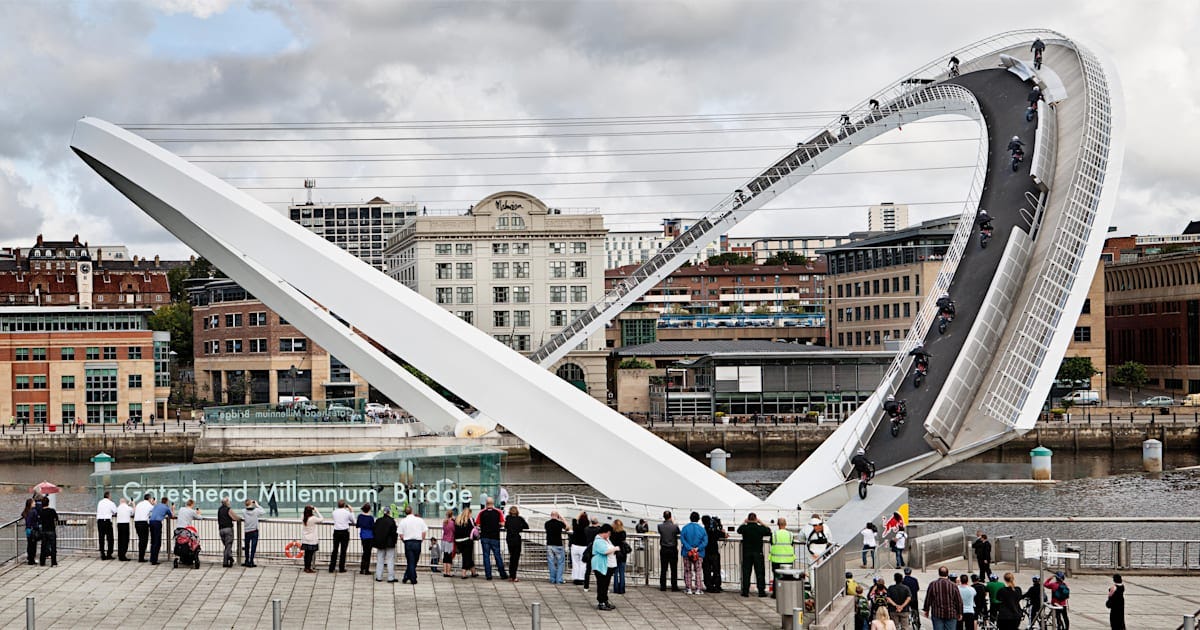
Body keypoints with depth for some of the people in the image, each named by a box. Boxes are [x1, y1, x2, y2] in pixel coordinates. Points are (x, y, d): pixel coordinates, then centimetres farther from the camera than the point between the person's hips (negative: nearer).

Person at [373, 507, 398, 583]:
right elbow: (394, 533, -12)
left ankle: (379, 577, 12)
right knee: (390, 560, 1)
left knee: (380, 560, 12)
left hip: (380, 543, 4)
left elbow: (374, 532, 6)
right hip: (389, 543, -4)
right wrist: (394, 541, -1)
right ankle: (391, 578, -1)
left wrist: (376, 542, 13)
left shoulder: (378, 521, 2)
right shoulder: (391, 521, -11)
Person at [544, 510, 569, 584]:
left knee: (551, 563, 9)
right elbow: (568, 528, 9)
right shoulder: (560, 523, -8)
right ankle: (559, 579, 1)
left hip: (549, 545, 3)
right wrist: (562, 519, 13)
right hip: (558, 545, -3)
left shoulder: (547, 523, 0)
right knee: (560, 563, 6)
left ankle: (552, 579, 9)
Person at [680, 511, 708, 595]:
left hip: (687, 553, 0)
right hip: (699, 554, 0)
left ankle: (689, 589, 7)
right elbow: (705, 541, -9)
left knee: (687, 571, 9)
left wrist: (689, 548, -14)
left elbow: (682, 540, -11)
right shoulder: (701, 529, -1)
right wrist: (697, 548, -13)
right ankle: (697, 589, 1)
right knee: (698, 571, 6)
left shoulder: (685, 528, -3)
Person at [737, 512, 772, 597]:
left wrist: (744, 522, 24)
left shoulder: (744, 528, -7)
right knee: (760, 572, 5)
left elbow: (738, 530, 16)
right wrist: (761, 523, 11)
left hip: (746, 553, 1)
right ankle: (761, 591, 4)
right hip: (758, 553, -1)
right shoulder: (760, 528, -9)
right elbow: (769, 530, 10)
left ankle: (745, 591, 6)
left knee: (746, 572, 7)